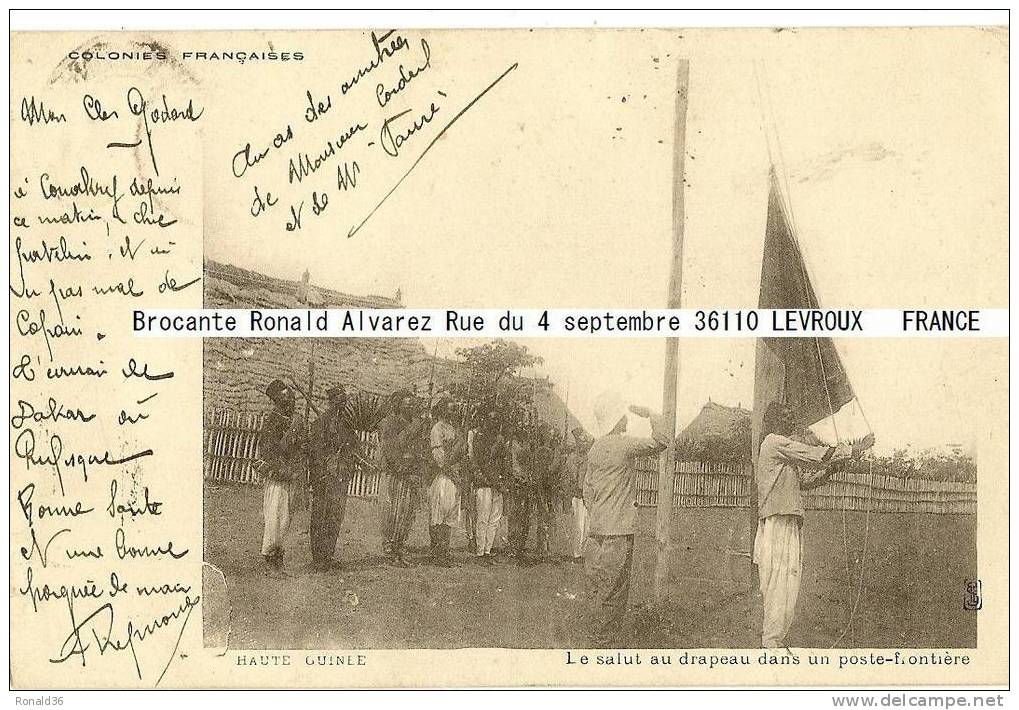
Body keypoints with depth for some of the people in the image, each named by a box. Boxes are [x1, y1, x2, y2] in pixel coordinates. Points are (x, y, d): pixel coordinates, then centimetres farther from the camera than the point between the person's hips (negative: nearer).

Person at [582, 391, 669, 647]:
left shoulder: (595, 448, 14)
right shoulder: (622, 445, -12)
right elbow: (661, 441, -10)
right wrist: (650, 414, 3)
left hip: (597, 530, 9)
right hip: (617, 532, -9)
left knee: (599, 591, 12)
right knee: (609, 592, -4)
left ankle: (600, 643, 17)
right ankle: (603, 644, -1)